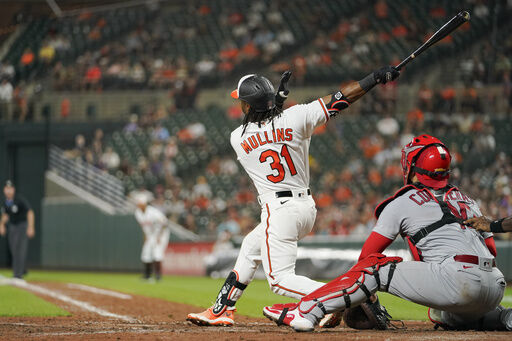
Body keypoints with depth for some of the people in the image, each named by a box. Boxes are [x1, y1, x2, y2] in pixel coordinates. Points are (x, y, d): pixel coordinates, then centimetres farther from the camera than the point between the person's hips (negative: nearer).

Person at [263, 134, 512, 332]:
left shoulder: (402, 202, 11)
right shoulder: (467, 201, 28)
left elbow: (368, 253, 11)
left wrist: (364, 295, 23)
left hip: (457, 279, -6)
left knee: (377, 266, 1)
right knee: (439, 314, 32)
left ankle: (305, 311, -8)